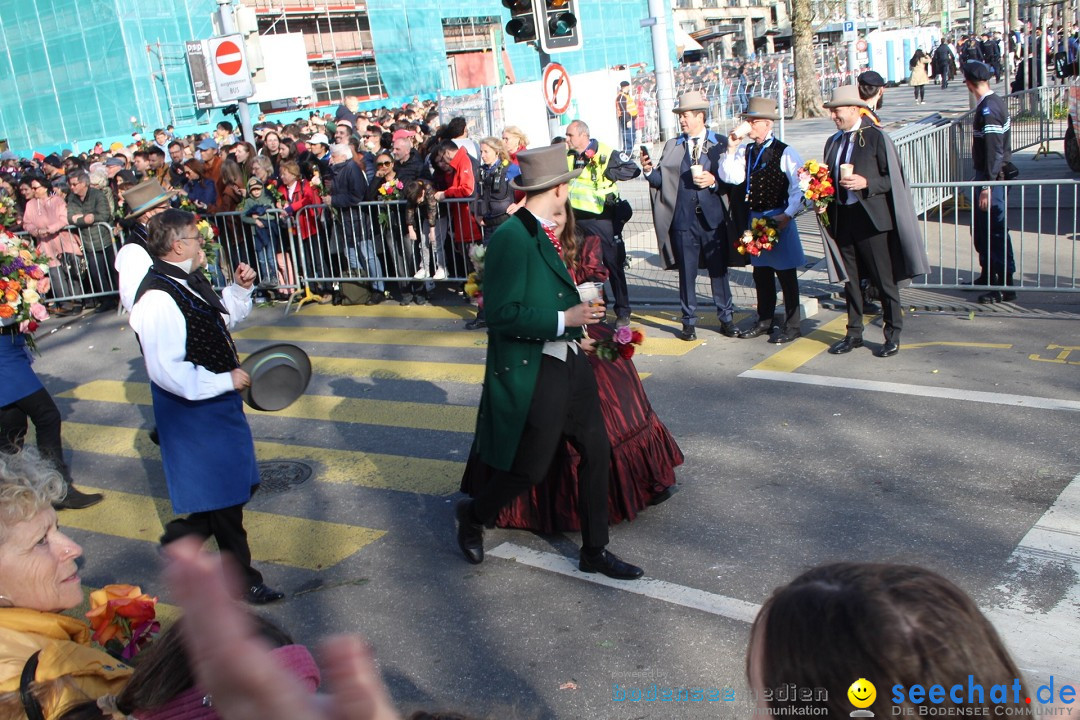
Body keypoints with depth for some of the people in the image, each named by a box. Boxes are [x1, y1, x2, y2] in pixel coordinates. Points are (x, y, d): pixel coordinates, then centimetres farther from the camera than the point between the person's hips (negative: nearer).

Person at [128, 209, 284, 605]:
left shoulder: (190, 281, 5)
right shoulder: (157, 299, -25)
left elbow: (221, 319, 23)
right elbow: (168, 372, -29)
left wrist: (240, 288, 6)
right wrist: (226, 380, -21)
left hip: (219, 402, 10)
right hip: (194, 413, -9)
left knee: (239, 485, 18)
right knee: (225, 499, 4)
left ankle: (183, 535, 36)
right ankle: (242, 579, 21)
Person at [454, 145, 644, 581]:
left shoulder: (541, 233, 10)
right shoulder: (511, 237, -19)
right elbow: (501, 314, -23)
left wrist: (578, 321, 18)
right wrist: (563, 320, -22)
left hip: (570, 364, 9)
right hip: (532, 372, -9)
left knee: (596, 454, 11)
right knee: (530, 468, 2)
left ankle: (595, 552, 25)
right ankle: (473, 517, 32)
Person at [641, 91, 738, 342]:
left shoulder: (720, 145, 2)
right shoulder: (672, 146, 9)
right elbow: (662, 180, 4)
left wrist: (713, 181, -18)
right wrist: (649, 170, -14)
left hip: (714, 219, -1)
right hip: (683, 220, 2)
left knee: (719, 270, 7)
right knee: (687, 272, 7)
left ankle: (726, 319, 20)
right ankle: (689, 321, 18)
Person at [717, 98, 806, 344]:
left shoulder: (784, 152, -10)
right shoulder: (745, 151, 7)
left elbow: (799, 188, -12)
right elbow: (730, 177, -6)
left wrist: (787, 215, -17)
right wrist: (731, 149, -12)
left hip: (779, 218, -6)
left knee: (786, 273, 2)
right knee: (761, 272, 16)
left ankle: (791, 326, 11)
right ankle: (765, 321, 29)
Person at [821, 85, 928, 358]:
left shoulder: (876, 137, -5)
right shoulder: (832, 142, 13)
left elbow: (894, 177, -6)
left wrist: (866, 183, -20)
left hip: (871, 218, -6)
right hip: (842, 219, 6)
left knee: (884, 280, 0)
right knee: (849, 279, 11)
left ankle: (893, 335, 12)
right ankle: (854, 333, 22)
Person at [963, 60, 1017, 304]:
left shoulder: (988, 109, -19)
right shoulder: (996, 102, 10)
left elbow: (994, 150, -23)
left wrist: (987, 186, -23)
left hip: (991, 176, -10)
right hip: (994, 175, 10)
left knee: (995, 229, -5)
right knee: (981, 228, 19)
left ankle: (1006, 285, 0)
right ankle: (989, 276, 31)